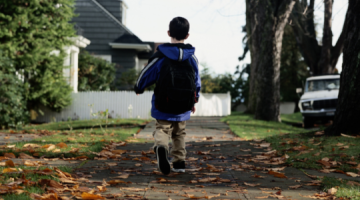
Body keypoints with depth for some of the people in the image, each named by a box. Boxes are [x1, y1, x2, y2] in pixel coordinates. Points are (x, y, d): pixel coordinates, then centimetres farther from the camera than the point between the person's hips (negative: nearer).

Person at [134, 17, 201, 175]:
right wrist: (195, 100, 25)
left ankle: (161, 147, -31)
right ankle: (179, 162, 19)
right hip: (183, 108, 3)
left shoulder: (160, 56, -8)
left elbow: (146, 74, 0)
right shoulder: (192, 57, 2)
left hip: (163, 108, -3)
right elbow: (197, 81, 11)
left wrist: (138, 88, 20)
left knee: (162, 129, 1)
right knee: (179, 134, 18)